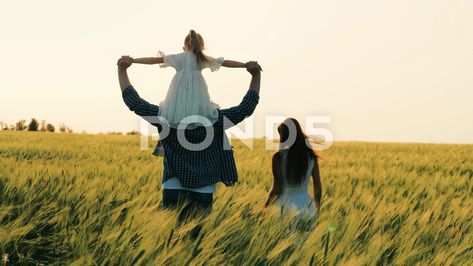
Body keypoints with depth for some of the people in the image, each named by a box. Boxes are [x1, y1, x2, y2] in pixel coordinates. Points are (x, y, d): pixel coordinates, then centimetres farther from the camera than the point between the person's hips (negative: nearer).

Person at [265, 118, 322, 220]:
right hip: (305, 203, 4)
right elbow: (318, 187, 6)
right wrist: (317, 208, 20)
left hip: (286, 205, -4)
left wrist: (264, 208, 1)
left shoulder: (279, 157, -10)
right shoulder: (311, 156, 2)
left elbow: (277, 189, -11)